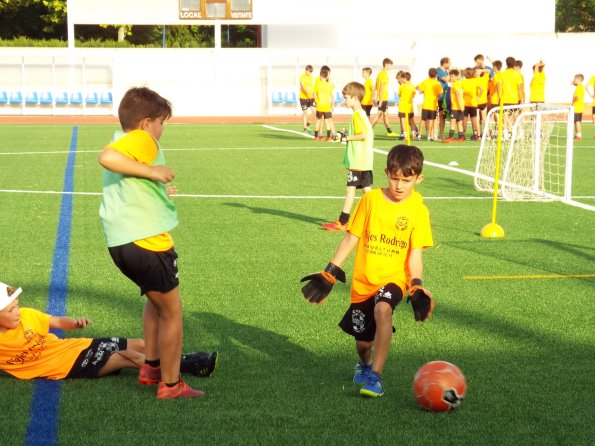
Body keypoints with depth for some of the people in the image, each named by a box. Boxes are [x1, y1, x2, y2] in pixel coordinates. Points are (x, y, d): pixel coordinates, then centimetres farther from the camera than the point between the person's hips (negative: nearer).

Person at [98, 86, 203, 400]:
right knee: (172, 312, 5)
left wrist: (158, 191, 40)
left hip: (120, 241, 10)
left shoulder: (122, 140, 18)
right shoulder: (142, 140, -12)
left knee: (157, 298, 30)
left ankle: (151, 367, 33)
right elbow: (107, 157, -32)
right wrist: (152, 171, -26)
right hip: (145, 241, -10)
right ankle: (171, 385, 13)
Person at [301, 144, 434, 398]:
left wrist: (416, 286, -17)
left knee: (383, 310, -34)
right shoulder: (371, 199, -2)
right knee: (363, 341, 8)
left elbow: (415, 253, -4)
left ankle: (376, 375, -25)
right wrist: (330, 272, 3)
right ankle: (364, 365, 46)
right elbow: (352, 237, 4)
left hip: (394, 278, -2)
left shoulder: (418, 210, -6)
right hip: (363, 281, 2)